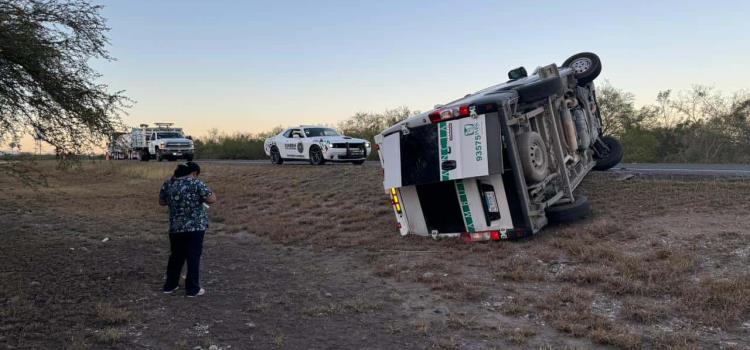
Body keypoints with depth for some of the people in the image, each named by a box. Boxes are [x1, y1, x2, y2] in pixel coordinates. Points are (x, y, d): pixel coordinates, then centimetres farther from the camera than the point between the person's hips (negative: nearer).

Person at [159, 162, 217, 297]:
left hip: (175, 227, 5)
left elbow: (161, 202, 16)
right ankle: (192, 289, 8)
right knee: (193, 257, 3)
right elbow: (212, 199, -12)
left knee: (176, 256, 18)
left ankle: (170, 285, 26)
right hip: (196, 226, -5)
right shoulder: (196, 183, -12)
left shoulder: (167, 184, 4)